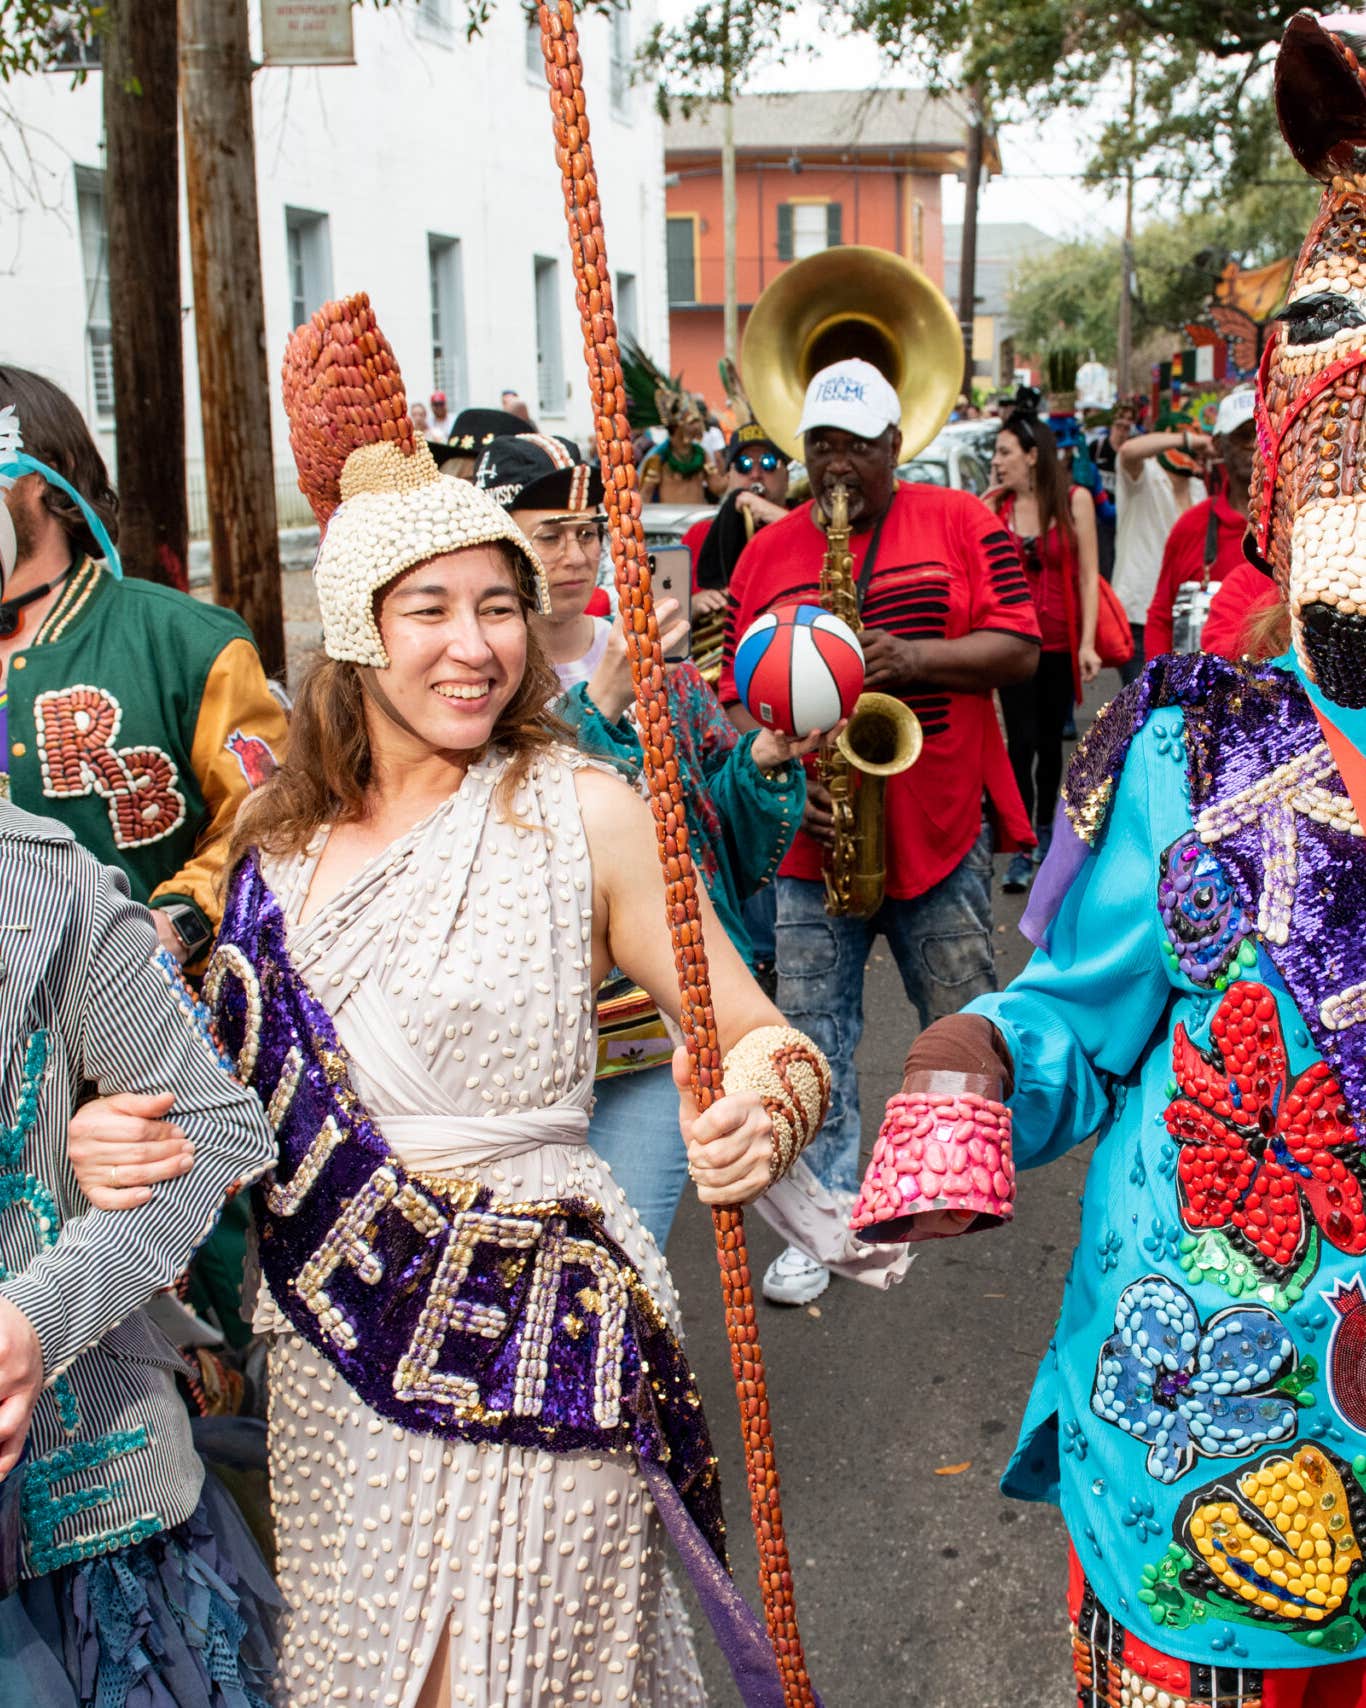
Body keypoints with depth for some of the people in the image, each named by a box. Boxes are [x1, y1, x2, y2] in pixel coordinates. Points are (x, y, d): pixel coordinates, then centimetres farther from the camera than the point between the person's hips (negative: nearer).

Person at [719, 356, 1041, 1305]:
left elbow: (1019, 651, -5)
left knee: (965, 1023, 12)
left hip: (941, 827, -1)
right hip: (817, 837, 1)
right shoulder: (766, 555, 6)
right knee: (812, 1034, 2)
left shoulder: (962, 525, 1)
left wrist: (916, 657, -20)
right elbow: (739, 695, 6)